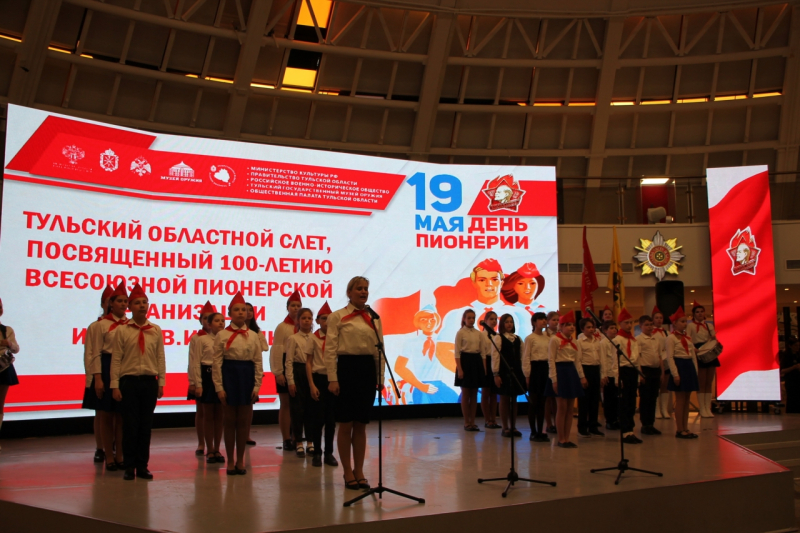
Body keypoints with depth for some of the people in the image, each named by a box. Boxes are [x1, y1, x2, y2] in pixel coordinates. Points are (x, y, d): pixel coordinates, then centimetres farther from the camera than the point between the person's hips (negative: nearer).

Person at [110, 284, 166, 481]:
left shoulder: (156, 330, 5)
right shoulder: (122, 331, -1)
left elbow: (161, 358, 6)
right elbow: (116, 359, -3)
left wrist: (161, 382, 2)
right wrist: (115, 385, -6)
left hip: (150, 382, 2)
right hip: (129, 381, -2)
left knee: (146, 425, 7)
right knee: (130, 425, 2)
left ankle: (142, 466, 16)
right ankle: (129, 467, 13)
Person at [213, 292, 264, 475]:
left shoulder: (253, 336, 6)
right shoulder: (222, 335, -1)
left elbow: (258, 362, 5)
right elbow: (217, 362, -3)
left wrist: (257, 386, -1)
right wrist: (219, 387, -9)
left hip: (247, 377, 2)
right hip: (229, 375, -2)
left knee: (244, 421, 6)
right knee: (230, 421, 5)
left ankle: (240, 460, 17)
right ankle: (230, 461, 14)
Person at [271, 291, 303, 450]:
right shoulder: (281, 327, -3)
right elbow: (277, 350, -8)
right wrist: (278, 372, -14)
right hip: (287, 366, -4)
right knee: (286, 404, 2)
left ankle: (297, 437, 18)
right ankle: (287, 440, 7)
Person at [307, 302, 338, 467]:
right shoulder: (313, 338, -1)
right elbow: (308, 362, -1)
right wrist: (312, 385, -7)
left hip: (333, 379, 2)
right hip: (318, 379, -2)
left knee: (331, 419, 6)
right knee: (317, 419, 1)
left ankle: (329, 453, 15)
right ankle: (317, 453, 12)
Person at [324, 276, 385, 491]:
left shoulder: (374, 318, 12)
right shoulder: (337, 317, -1)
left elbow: (380, 349, 13)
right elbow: (330, 350, -5)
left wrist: (380, 378, 8)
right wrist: (332, 379, -12)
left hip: (367, 369, 4)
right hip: (346, 367, -4)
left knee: (361, 424, 8)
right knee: (346, 424, 1)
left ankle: (359, 471, 17)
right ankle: (348, 473, 13)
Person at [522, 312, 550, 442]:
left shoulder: (547, 338, 10)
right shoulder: (530, 338, -7)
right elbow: (526, 357, -8)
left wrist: (551, 372, 9)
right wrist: (527, 374, -11)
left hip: (546, 369, 6)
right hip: (535, 368, -6)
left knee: (542, 401, 9)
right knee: (533, 401, 1)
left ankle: (541, 431, 15)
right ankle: (533, 432, 7)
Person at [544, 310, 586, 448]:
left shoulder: (574, 342, 14)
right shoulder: (554, 339, -7)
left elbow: (577, 361, 18)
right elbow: (551, 360, -10)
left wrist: (581, 376, 10)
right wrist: (554, 379, -15)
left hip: (572, 373, 7)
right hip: (560, 371, -7)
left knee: (570, 408, 6)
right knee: (562, 407, -4)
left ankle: (567, 438, 12)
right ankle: (561, 439, 4)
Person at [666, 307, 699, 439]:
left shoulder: (688, 337, 15)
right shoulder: (671, 338, -8)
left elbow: (693, 355, 16)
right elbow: (670, 357, -14)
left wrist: (695, 371, 8)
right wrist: (675, 374, -20)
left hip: (689, 367, 8)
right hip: (679, 366, -8)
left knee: (687, 400, 9)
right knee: (680, 400, -4)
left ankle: (685, 428, 14)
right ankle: (679, 430, 1)